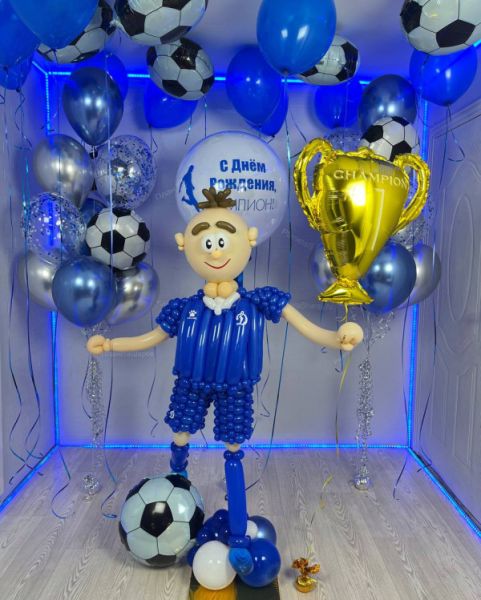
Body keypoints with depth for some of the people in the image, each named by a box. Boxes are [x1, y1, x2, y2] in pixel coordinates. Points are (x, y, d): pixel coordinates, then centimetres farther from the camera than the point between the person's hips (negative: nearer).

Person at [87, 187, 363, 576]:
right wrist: (109, 345, 3)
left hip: (234, 391, -2)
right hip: (191, 386, 2)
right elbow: (152, 339, 5)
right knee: (180, 441, 15)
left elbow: (306, 329, -18)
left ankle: (239, 540, 20)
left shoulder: (257, 304, -16)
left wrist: (335, 339, -37)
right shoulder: (184, 309, -11)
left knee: (233, 455, 8)